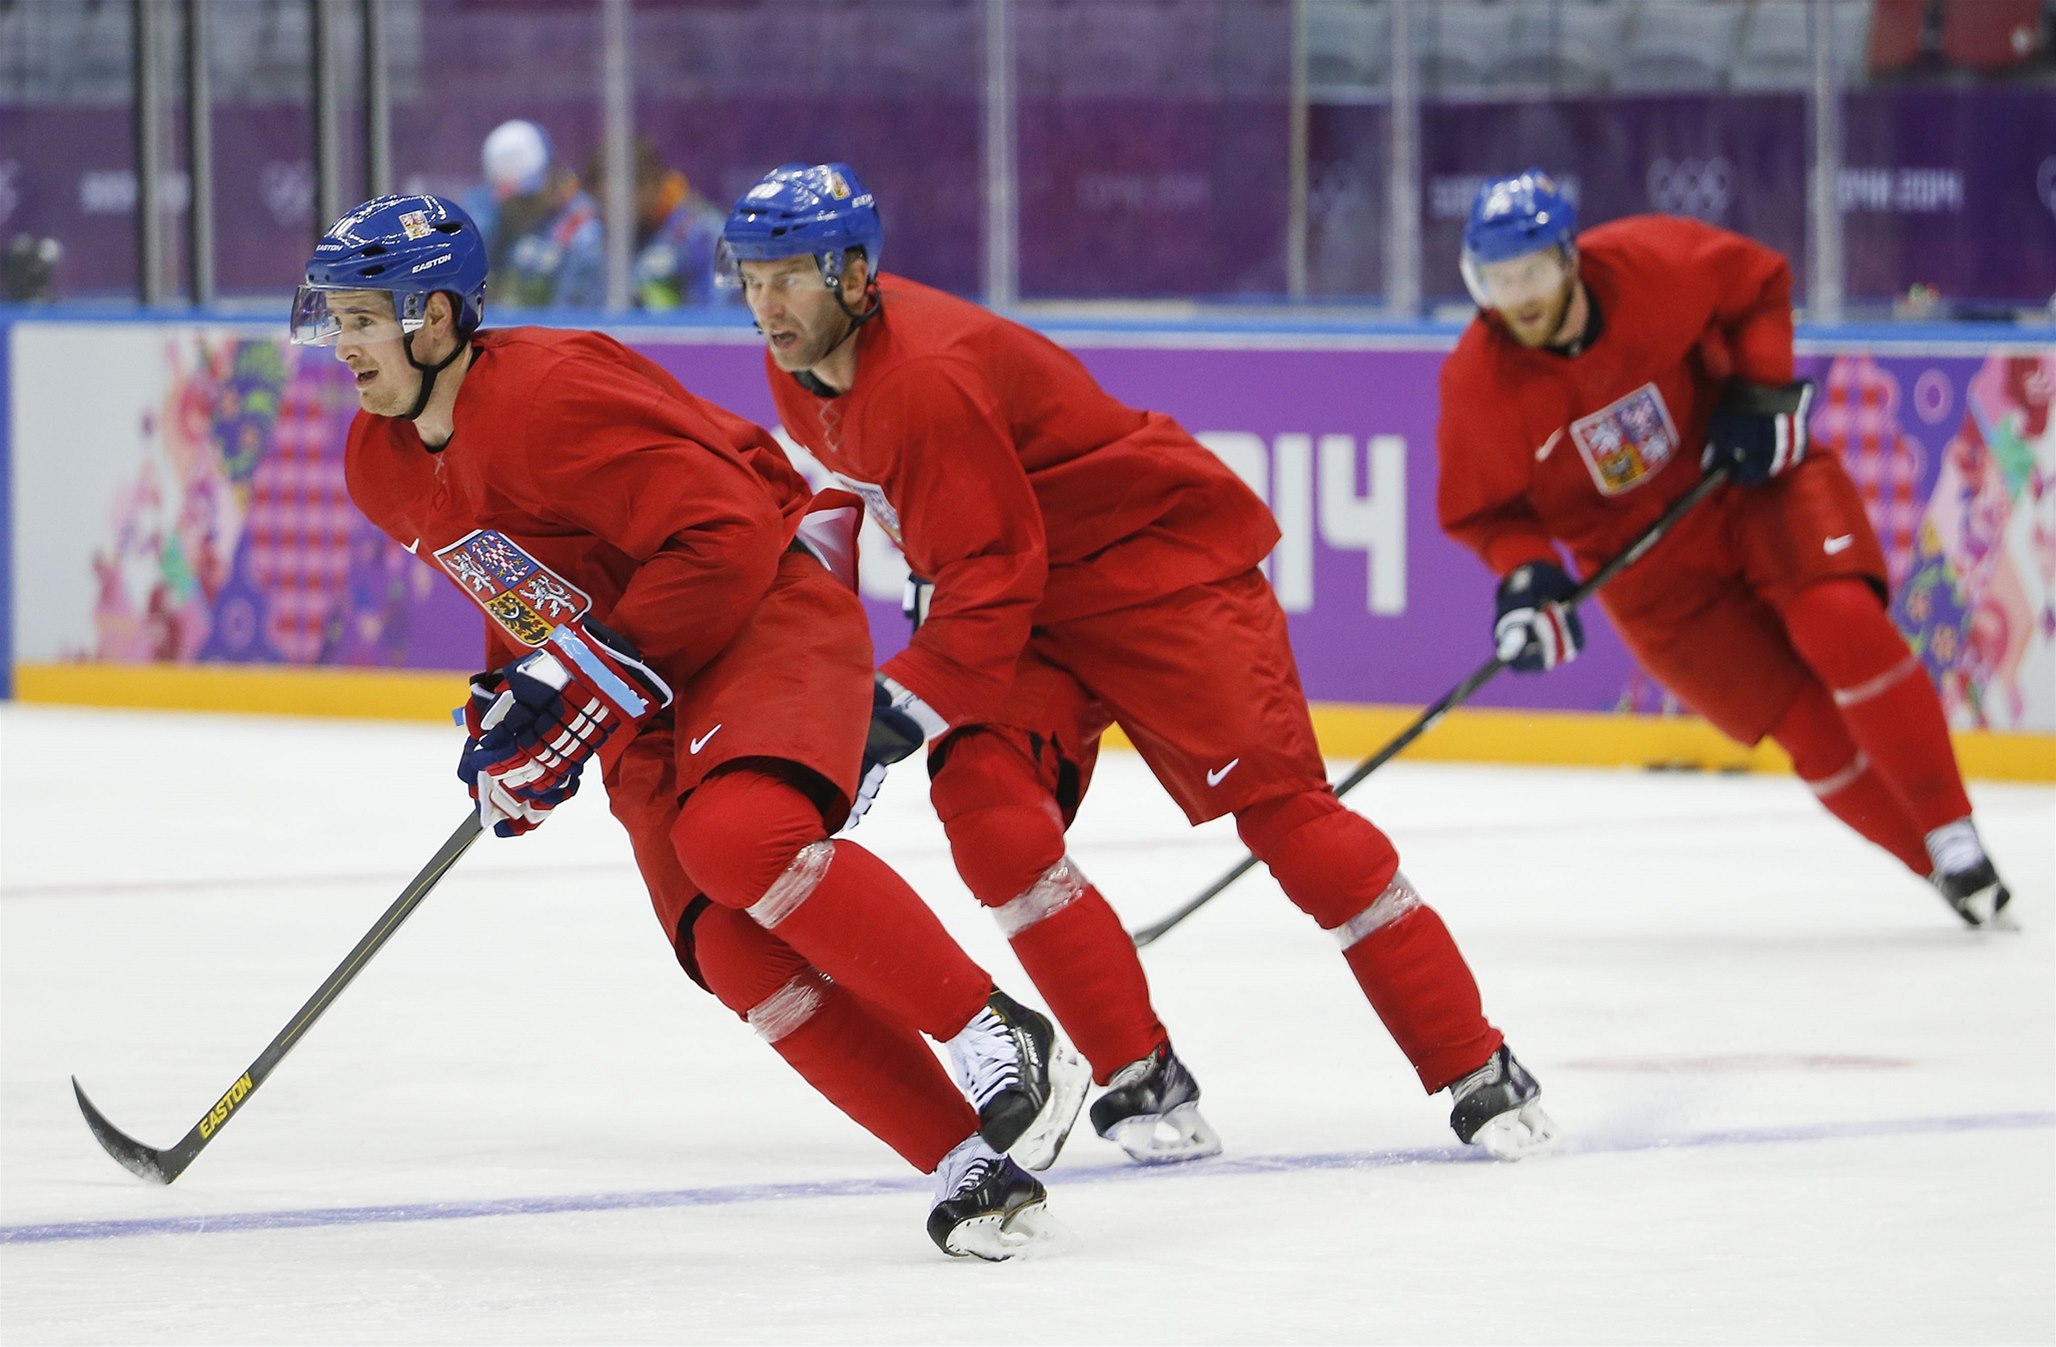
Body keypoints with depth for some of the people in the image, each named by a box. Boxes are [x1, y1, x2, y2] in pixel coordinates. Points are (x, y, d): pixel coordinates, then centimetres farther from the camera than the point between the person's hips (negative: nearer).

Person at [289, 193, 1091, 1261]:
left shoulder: (547, 394, -23)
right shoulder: (382, 467, 6)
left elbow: (726, 531, -26)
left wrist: (593, 682, -25)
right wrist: (509, 702, 7)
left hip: (765, 621, -8)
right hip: (643, 701, 8)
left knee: (735, 838, -34)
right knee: (727, 944, -12)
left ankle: (1004, 1042, -24)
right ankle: (971, 1162, -14)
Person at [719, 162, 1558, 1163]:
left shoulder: (925, 379, -30)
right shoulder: (801, 368, -2)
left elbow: (993, 582, -30)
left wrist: (899, 712, -32)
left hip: (1163, 565, -8)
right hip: (1026, 602, 8)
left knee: (1276, 801, -12)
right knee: (985, 800, -15)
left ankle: (1476, 1070, -5)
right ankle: (1142, 1080, -10)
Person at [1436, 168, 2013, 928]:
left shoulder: (1652, 263, -19)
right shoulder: (1479, 382, -19)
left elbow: (1759, 283, 1)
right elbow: (1479, 508, -6)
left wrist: (1761, 387, -11)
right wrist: (1524, 572, -24)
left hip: (1751, 476, 0)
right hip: (1650, 565, 0)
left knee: (1843, 627, -25)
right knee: (1810, 726, -10)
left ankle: (1953, 829, -12)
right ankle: (1946, 866, 4)